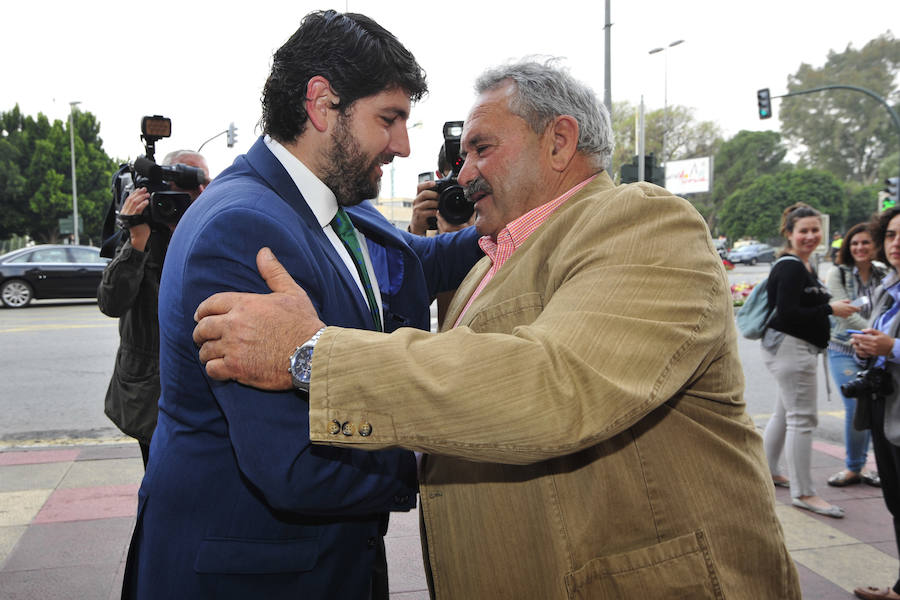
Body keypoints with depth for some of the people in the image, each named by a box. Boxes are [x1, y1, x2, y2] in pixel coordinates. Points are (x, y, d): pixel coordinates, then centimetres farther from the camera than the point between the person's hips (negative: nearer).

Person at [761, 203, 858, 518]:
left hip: (798, 348, 11)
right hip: (789, 347, -11)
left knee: (785, 412, 20)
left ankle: (767, 471, 34)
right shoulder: (790, 268, -17)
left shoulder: (804, 266, 15)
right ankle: (803, 492, -2)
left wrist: (833, 306, 7)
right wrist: (830, 309, -20)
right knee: (802, 419, -8)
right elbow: (787, 313, -25)